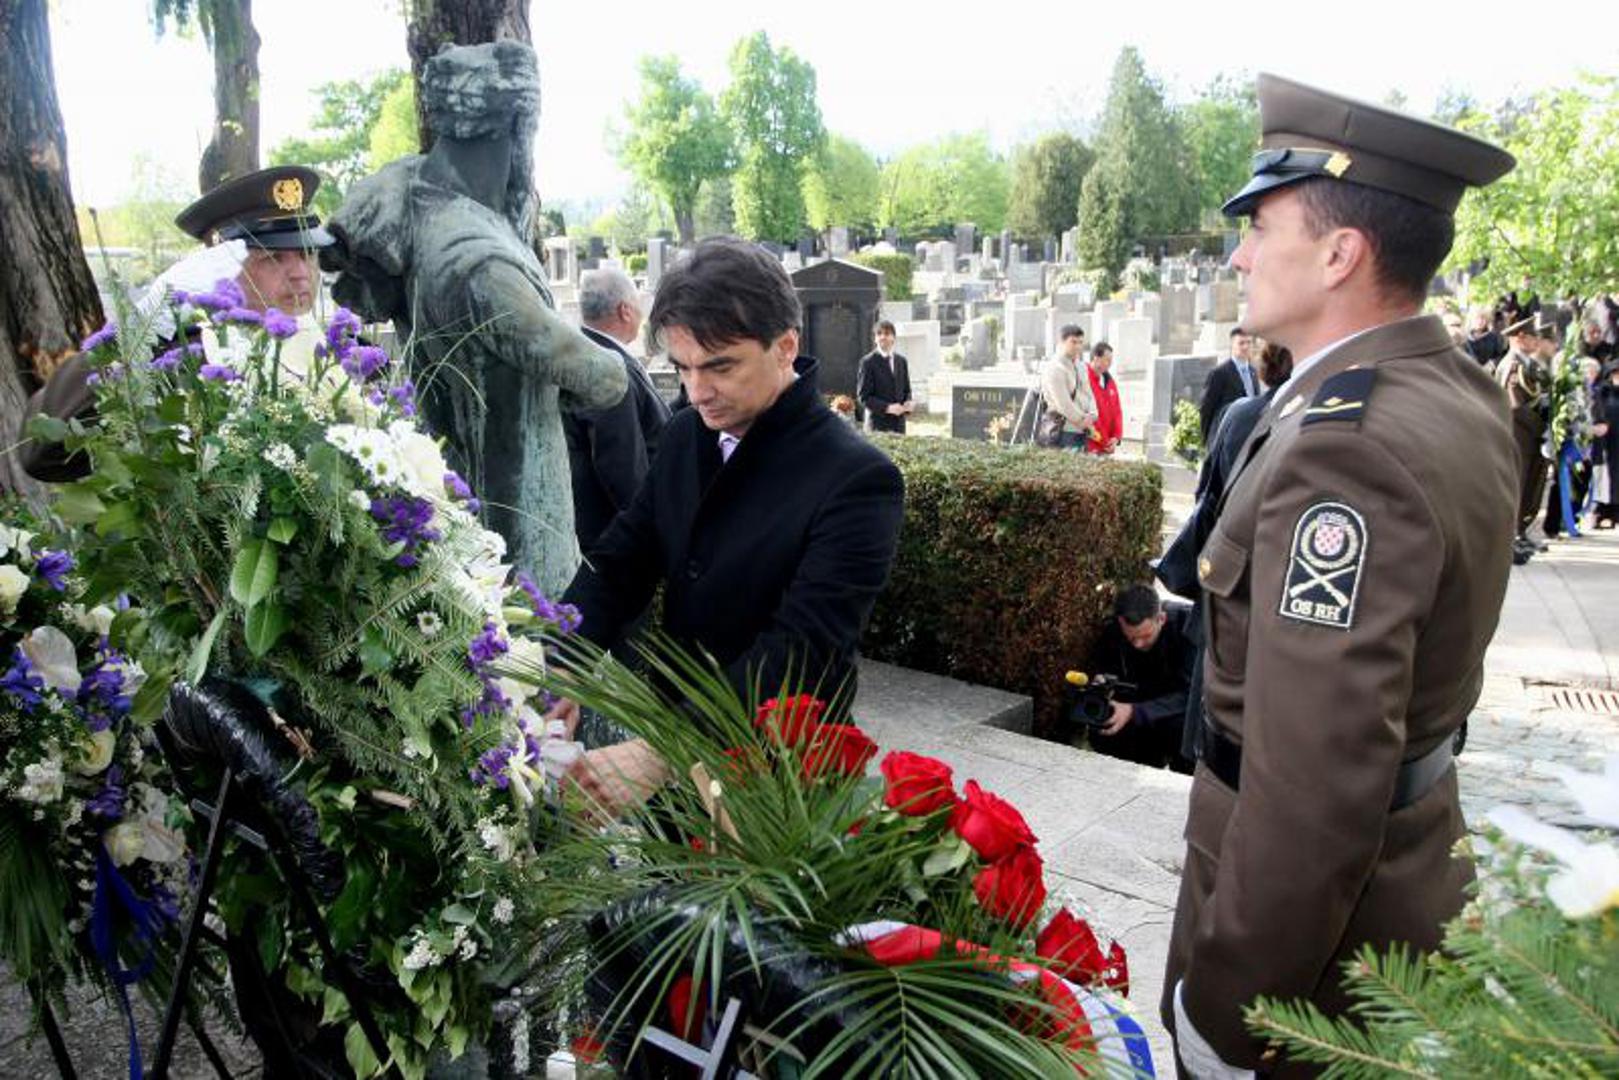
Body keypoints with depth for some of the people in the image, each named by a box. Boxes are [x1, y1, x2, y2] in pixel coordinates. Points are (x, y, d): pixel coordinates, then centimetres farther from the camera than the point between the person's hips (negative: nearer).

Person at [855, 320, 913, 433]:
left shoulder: (901, 361, 13)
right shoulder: (868, 362, -5)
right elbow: (863, 397, -9)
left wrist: (908, 403, -4)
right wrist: (887, 408, -19)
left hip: (899, 424, 5)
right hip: (878, 425, -5)